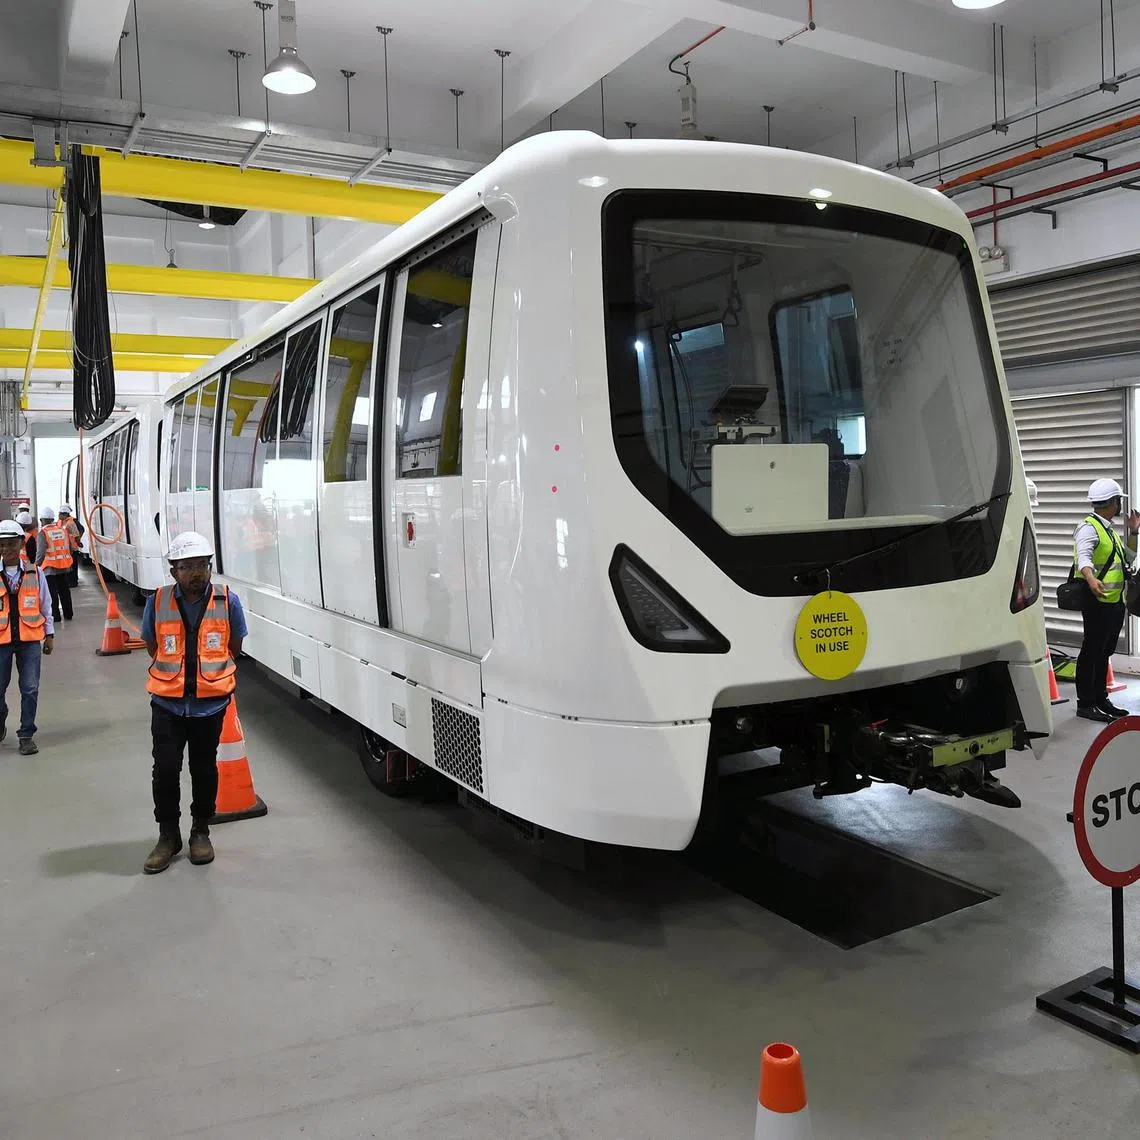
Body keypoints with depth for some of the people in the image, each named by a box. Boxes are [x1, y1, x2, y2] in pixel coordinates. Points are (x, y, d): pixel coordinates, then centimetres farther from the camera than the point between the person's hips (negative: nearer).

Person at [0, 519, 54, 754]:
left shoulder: (35, 573, 2)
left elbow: (45, 605, 9)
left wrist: (49, 635, 10)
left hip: (30, 639, 0)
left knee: (30, 689, 2)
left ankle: (26, 735, 13)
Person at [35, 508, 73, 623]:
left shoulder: (42, 533, -11)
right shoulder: (63, 530, 4)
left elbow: (40, 552, -14)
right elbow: (70, 548, 8)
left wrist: (37, 564, -3)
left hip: (50, 568, -5)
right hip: (65, 567, 5)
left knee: (52, 593, 2)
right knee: (65, 592, 14)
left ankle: (55, 616, 4)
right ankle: (68, 615, 21)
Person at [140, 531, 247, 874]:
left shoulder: (227, 602, -6)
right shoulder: (157, 603, -5)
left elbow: (234, 648, 6)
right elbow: (153, 647, 10)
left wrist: (211, 675, 9)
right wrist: (177, 674, 8)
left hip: (211, 703, 0)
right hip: (168, 704, 0)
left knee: (204, 769, 12)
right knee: (165, 769, 0)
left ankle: (200, 831, 29)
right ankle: (168, 835, 19)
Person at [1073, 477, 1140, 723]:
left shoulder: (1109, 530, 20)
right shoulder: (1089, 528, -11)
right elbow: (1083, 557, -30)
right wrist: (1091, 579, -49)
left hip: (1115, 602, 10)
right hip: (1097, 601, -10)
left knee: (1105, 652, 15)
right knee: (1091, 652, -4)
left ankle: (1101, 700, 24)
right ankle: (1085, 704, 1)